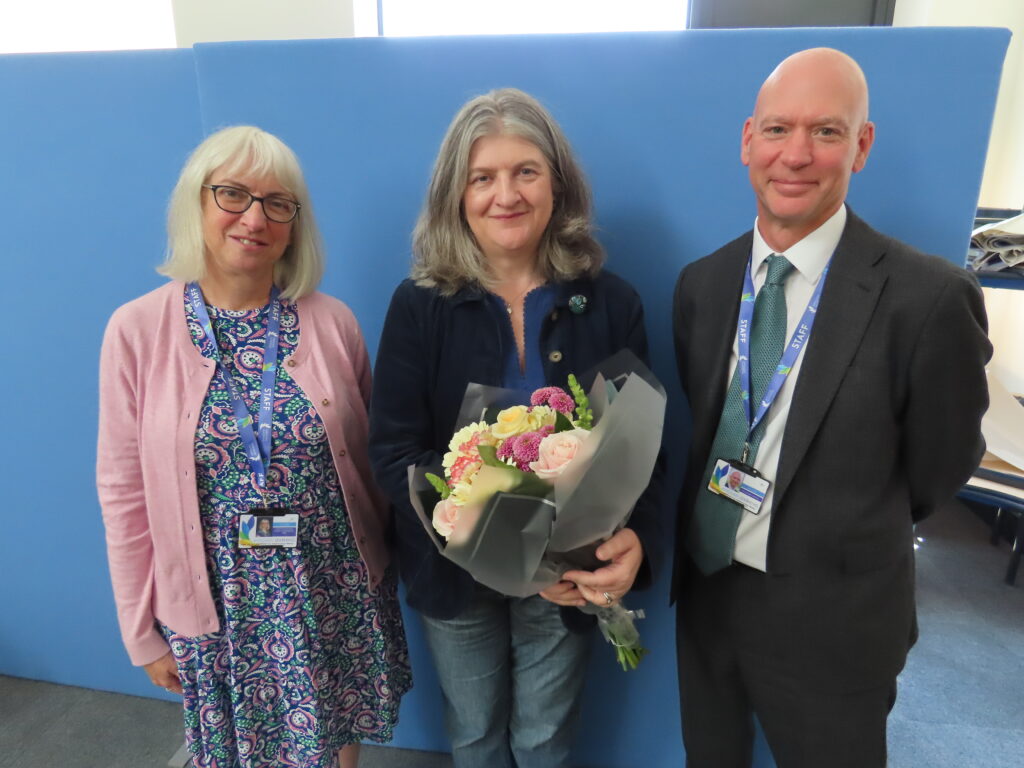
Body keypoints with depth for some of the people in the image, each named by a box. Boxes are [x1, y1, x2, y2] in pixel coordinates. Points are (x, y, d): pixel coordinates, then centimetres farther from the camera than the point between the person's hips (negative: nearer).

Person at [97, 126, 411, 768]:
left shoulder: (332, 323, -7)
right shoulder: (136, 330, -9)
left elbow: (369, 459, 2)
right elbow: (125, 493, -4)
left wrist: (381, 567, 9)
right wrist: (143, 631, 1)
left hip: (338, 594, 1)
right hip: (220, 606, 0)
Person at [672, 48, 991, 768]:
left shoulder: (930, 297, -19)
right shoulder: (701, 283, -3)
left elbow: (937, 471, -7)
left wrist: (844, 544, 5)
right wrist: (710, 535, 1)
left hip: (830, 620, -4)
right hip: (703, 590, 5)